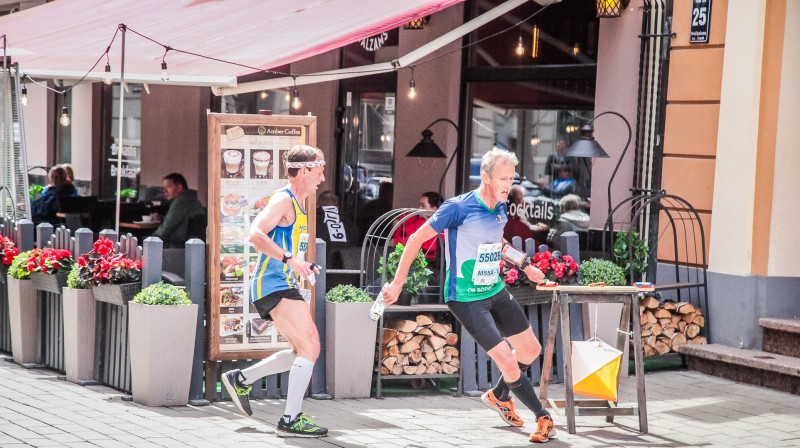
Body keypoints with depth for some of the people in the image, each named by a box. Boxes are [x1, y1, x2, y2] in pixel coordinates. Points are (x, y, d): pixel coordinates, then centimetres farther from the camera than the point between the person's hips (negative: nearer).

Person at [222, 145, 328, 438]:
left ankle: (241, 379, 21)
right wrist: (289, 258, -30)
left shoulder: (298, 205, 20)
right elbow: (256, 234, -25)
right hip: (273, 285, -10)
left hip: (282, 286, 10)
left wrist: (303, 265, 17)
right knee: (310, 346, -14)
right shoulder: (283, 199, -11)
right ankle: (291, 420, -11)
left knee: (304, 351, 12)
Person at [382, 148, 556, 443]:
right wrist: (398, 283, -13)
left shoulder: (501, 209, 2)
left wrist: (525, 266, 22)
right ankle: (543, 417, 5)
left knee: (531, 349, 14)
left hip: (496, 292, 8)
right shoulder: (458, 208, -20)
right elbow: (416, 239, -14)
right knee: (508, 362, -13)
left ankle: (499, 396, 39)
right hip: (466, 299, -8)